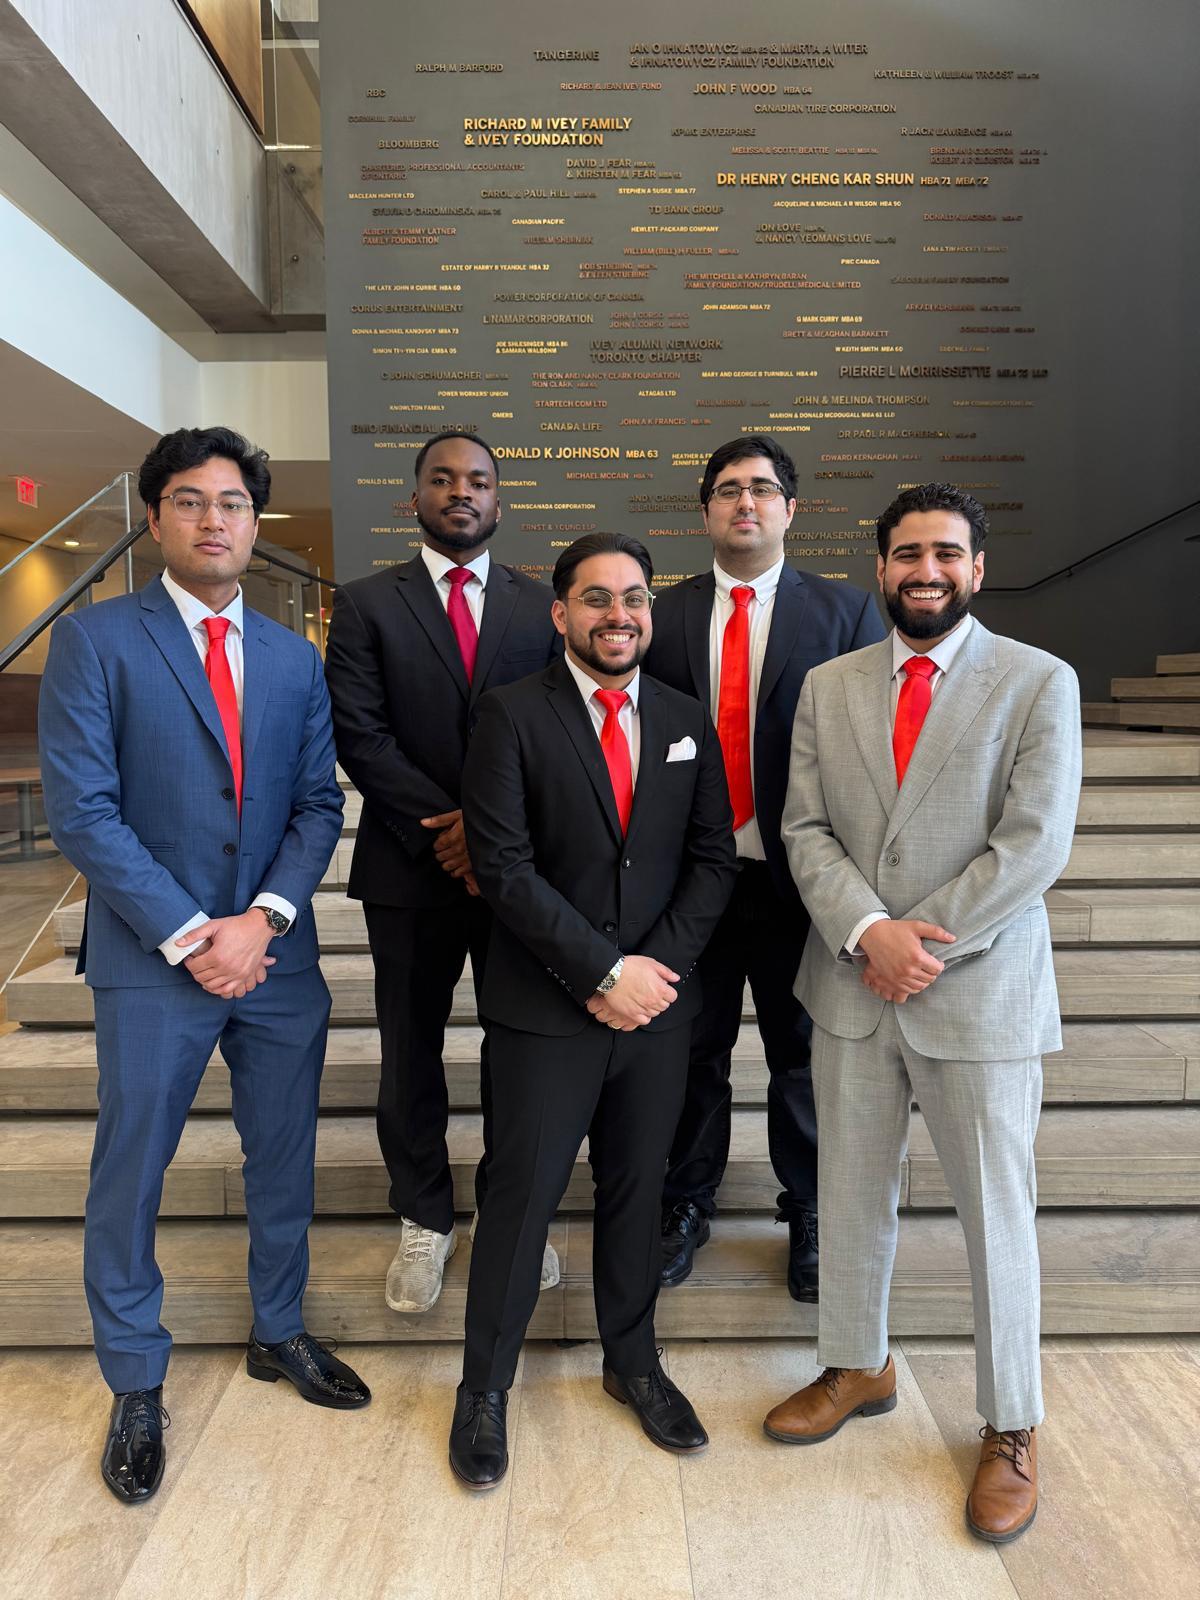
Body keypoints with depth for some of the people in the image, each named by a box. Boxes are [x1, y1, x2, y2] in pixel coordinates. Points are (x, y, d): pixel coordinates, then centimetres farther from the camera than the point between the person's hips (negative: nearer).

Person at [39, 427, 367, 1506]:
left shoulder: (295, 658, 8)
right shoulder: (95, 641, -4)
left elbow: (319, 805, 5)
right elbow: (81, 810, -11)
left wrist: (264, 915, -11)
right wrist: (188, 935, -14)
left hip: (279, 958, 4)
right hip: (154, 963, -3)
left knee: (285, 1160, 16)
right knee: (129, 1177, 9)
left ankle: (280, 1333, 39)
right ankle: (136, 1386, 31)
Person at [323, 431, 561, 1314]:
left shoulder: (541, 604, 6)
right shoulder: (367, 603, 3)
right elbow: (359, 733, -6)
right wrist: (444, 825, -14)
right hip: (411, 866, 0)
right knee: (411, 1052, 10)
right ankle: (425, 1222, 28)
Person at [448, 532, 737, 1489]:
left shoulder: (688, 722, 6)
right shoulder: (515, 716, -7)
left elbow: (713, 860, 5)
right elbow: (503, 866, -14)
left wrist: (660, 964, -9)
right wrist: (605, 972, -16)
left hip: (658, 1004, 4)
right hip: (547, 1008, -3)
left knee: (638, 1188, 17)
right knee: (523, 1195, 8)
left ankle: (633, 1362, 39)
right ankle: (485, 1389, 29)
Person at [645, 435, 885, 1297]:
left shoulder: (846, 610, 0)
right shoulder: (663, 614, 4)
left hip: (800, 876, -1)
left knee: (804, 1056, 14)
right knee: (692, 1052, 15)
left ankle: (810, 1216, 34)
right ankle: (687, 1207, 35)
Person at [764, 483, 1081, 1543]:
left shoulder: (1039, 683, -4)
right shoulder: (829, 688, 6)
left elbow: (1034, 847, -12)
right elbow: (805, 830, 0)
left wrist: (925, 945, -15)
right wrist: (870, 933, -15)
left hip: (980, 993, -3)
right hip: (851, 988, 4)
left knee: (997, 1214, 9)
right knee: (851, 1196, 17)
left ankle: (1011, 1429, 31)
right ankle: (858, 1368, 40)